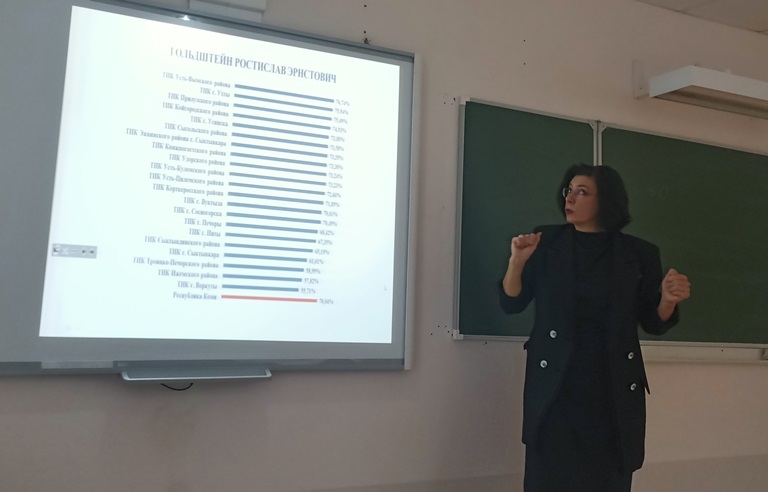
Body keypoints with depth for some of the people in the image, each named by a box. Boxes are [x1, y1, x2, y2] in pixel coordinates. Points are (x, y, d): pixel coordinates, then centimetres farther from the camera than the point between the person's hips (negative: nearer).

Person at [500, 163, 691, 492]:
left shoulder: (638, 253, 2)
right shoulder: (546, 242, 2)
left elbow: (652, 324, 8)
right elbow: (511, 305, 2)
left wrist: (668, 300, -12)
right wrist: (517, 261, -14)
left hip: (615, 390, 1)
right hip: (554, 387, 0)